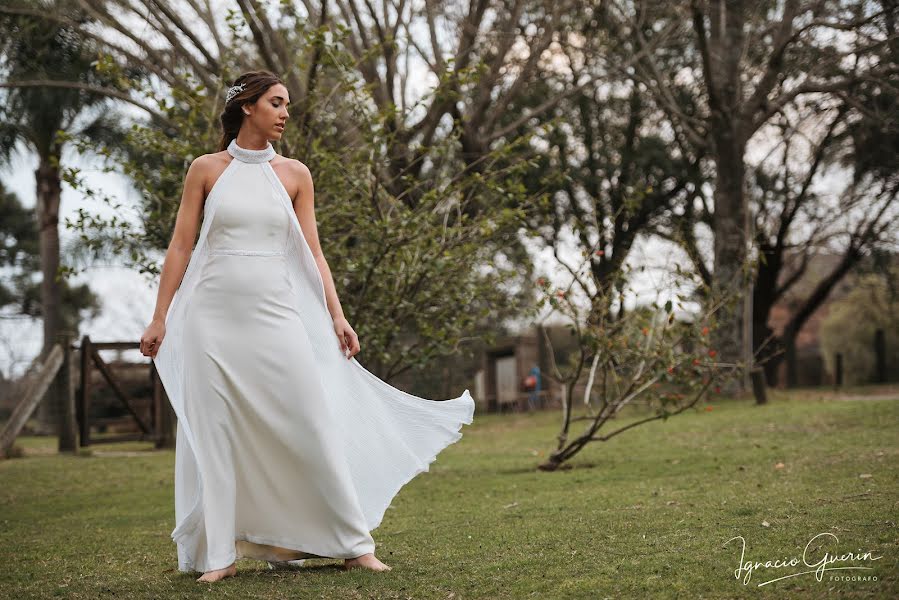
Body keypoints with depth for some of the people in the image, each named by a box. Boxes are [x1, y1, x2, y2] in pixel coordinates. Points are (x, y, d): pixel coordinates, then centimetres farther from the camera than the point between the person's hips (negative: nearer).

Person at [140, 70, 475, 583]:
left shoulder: (294, 174, 8)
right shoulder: (206, 169, 4)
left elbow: (312, 253, 7)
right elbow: (180, 246, 4)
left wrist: (337, 316, -1)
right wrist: (160, 318, -1)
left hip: (276, 315, 1)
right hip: (213, 315, -1)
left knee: (312, 427, -2)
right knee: (215, 435, 0)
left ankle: (353, 543, 8)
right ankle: (220, 554, 10)